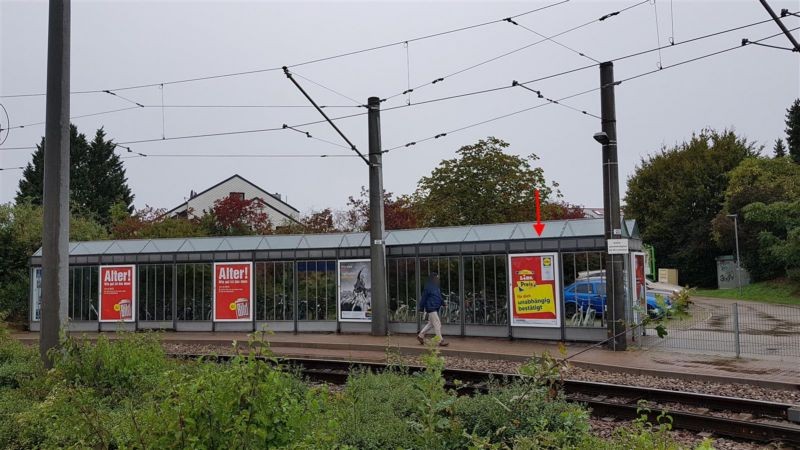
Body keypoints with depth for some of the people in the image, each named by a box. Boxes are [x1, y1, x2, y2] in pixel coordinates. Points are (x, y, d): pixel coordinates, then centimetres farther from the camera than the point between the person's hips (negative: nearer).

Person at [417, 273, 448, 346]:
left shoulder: (436, 287, 15)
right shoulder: (428, 287, -13)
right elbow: (424, 298, -11)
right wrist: (421, 308, -9)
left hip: (436, 308, 10)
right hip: (431, 308, -10)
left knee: (431, 323, 16)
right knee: (437, 324, -9)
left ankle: (420, 336, 26)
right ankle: (440, 341, -5)